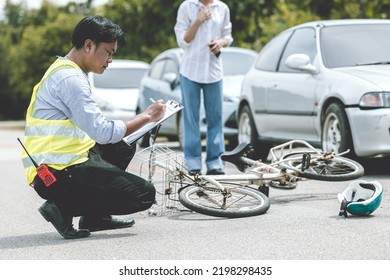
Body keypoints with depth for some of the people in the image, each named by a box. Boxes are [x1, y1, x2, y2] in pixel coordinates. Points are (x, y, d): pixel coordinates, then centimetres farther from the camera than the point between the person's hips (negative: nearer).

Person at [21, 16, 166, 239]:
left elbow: (92, 127, 18)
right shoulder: (70, 78, -16)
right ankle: (63, 209, -7)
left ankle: (95, 216, 14)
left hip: (56, 166, 10)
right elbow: (103, 132, -20)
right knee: (144, 195, -10)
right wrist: (146, 117, -8)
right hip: (59, 173, -10)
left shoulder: (64, 72, 17)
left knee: (124, 147, 22)